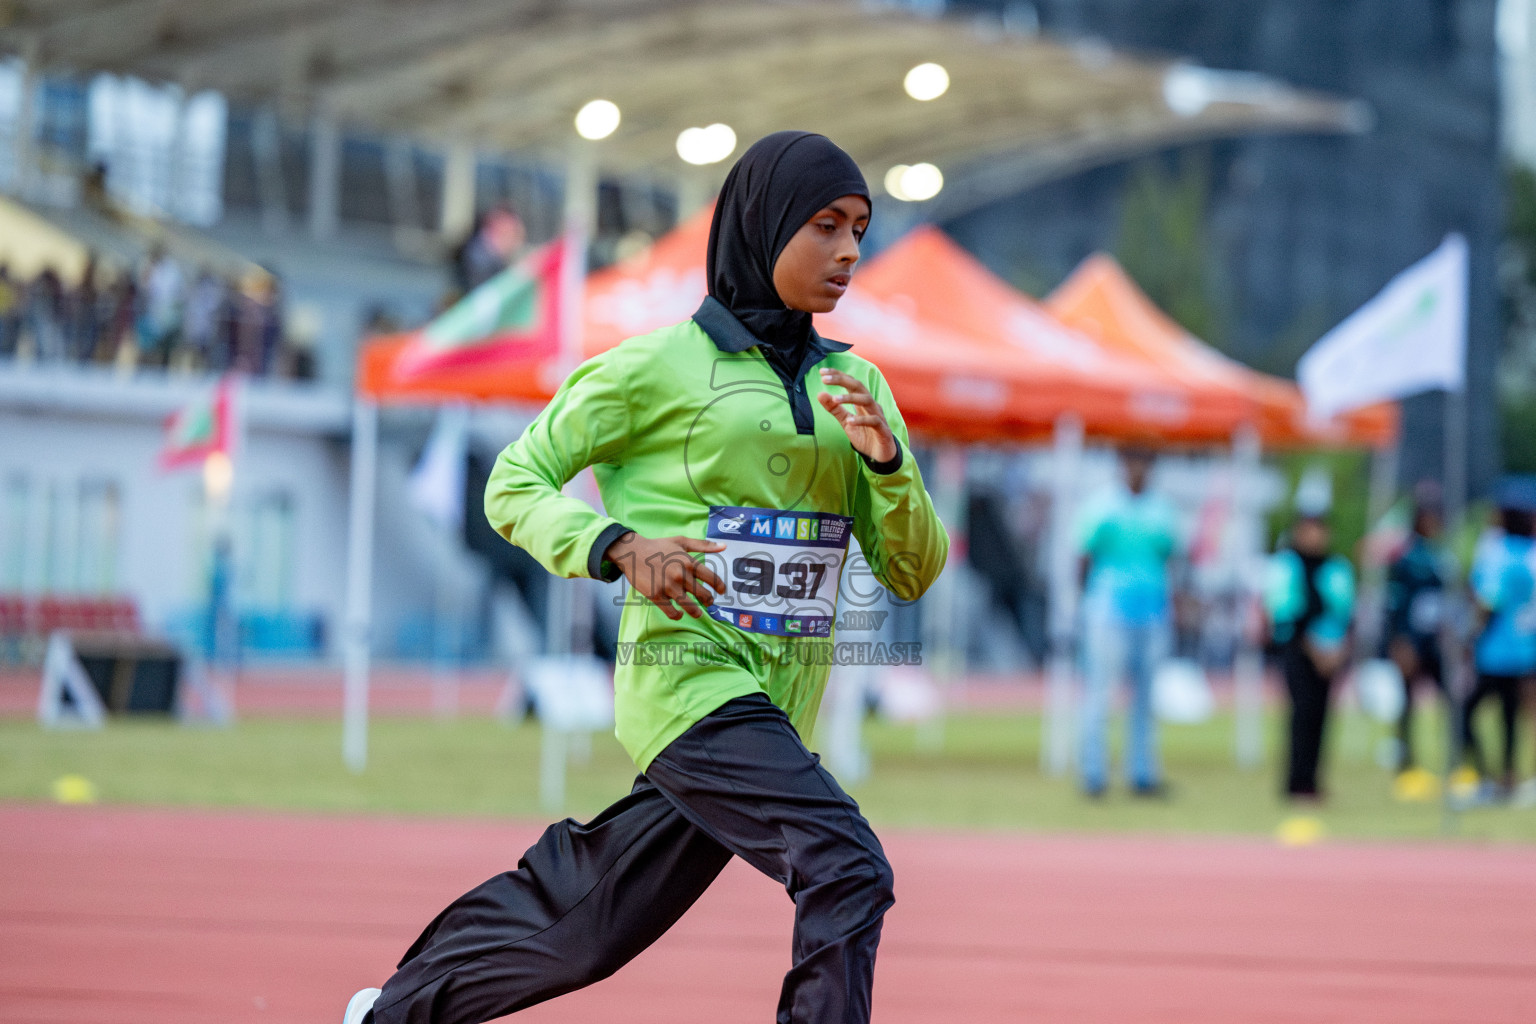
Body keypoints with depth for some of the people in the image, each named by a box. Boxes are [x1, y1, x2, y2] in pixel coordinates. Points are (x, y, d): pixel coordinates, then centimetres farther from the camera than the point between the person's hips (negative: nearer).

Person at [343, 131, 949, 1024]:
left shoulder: (854, 383, 11)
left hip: (778, 709, 6)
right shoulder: (659, 367, -5)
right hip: (689, 678, -6)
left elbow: (913, 574, 10)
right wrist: (619, 548, -16)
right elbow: (515, 484, 1)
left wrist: (887, 463, -9)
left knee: (581, 928, 13)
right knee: (846, 872, -23)